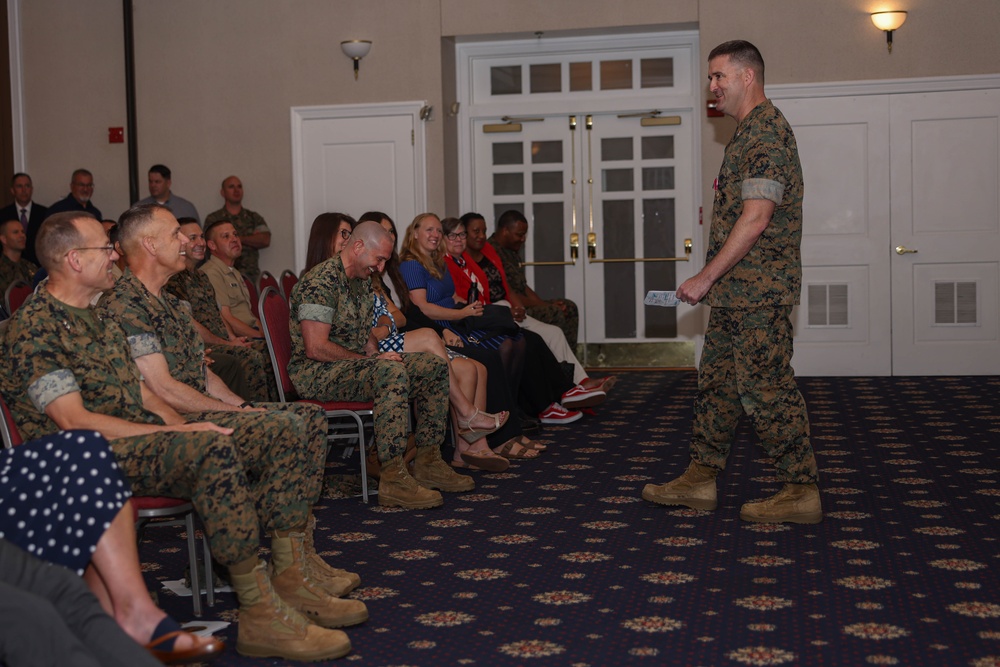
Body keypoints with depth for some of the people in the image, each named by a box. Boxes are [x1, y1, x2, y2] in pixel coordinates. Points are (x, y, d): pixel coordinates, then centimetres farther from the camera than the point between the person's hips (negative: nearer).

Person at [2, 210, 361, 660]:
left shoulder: (99, 315, 20)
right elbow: (75, 421, -18)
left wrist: (178, 422, 1)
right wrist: (173, 433, -21)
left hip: (144, 430, 9)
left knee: (283, 430, -5)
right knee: (213, 448, -38)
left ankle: (291, 584, -9)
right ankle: (261, 615, -35)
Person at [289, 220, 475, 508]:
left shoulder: (362, 281, 14)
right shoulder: (321, 282, -18)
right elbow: (316, 348, -25)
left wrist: (377, 356, 1)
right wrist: (374, 362, -18)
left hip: (353, 364, 10)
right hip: (314, 373, -10)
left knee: (434, 367, 1)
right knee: (392, 372, -36)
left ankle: (428, 462, 4)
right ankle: (393, 479, -36)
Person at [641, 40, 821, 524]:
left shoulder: (765, 133, -15)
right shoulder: (750, 132, 18)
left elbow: (756, 218, -22)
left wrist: (705, 278, -19)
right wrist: (712, 282, 18)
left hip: (757, 291, -10)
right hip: (736, 290, 11)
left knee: (765, 389, -6)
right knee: (716, 381, 14)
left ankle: (801, 491, 4)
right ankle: (701, 479, 22)